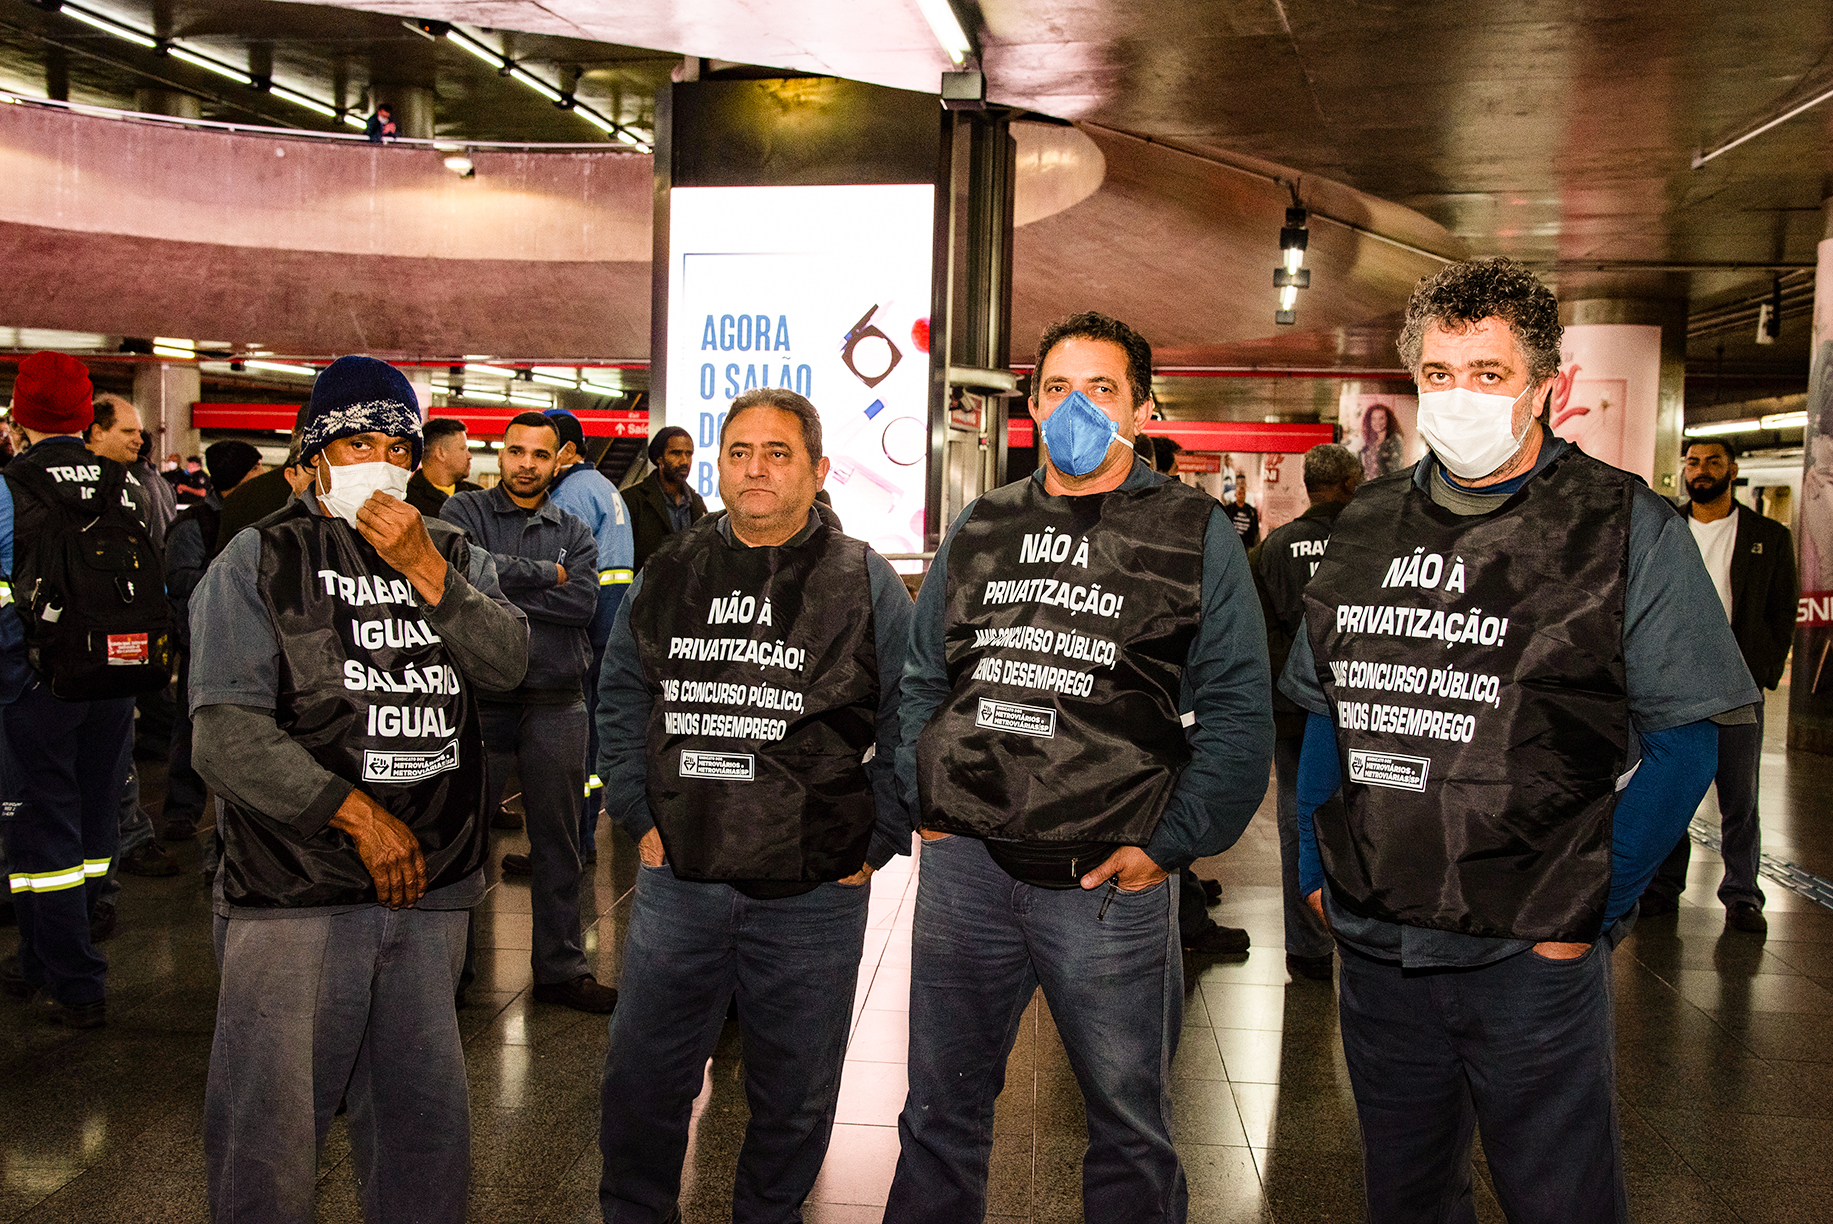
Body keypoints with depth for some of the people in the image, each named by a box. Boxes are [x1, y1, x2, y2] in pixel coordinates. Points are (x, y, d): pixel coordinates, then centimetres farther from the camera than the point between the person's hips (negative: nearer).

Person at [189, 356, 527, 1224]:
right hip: (295, 892, -3)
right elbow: (226, 736, -8)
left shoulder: (454, 556, 14)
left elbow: (508, 664, -4)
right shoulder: (260, 560, 1)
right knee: (267, 1131, -1)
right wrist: (358, 811, -13)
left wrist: (425, 569, -15)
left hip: (430, 890, 4)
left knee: (427, 1123, 12)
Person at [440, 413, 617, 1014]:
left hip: (555, 705, 2)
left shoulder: (574, 532, 12)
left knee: (557, 840, 8)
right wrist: (545, 574, -9)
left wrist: (503, 587, -11)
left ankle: (561, 969, 19)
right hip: (479, 700, -2)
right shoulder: (464, 512, 5)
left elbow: (583, 600, -6)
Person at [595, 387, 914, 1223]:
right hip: (677, 881, 2)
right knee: (642, 1076, 11)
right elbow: (620, 707, 15)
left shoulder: (866, 584, -2)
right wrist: (639, 818, 7)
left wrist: (877, 843, -3)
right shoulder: (667, 576, 6)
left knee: (795, 1092, 13)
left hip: (814, 895, -2)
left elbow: (909, 729, 1)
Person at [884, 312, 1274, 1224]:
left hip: (1109, 880, -3)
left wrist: (1168, 845, -10)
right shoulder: (979, 528, 12)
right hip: (963, 867, 3)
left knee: (1129, 1130, 11)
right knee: (940, 1115, 16)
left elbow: (1237, 712, -5)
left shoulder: (1194, 535, 0)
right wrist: (922, 805, 6)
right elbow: (922, 679, 16)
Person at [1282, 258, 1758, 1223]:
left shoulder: (1626, 529, -7)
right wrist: (1315, 867, 10)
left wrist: (1588, 910, -12)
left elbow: (1684, 735, -8)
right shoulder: (1368, 526, 7)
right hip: (1373, 947, 4)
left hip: (1530, 956, -4)